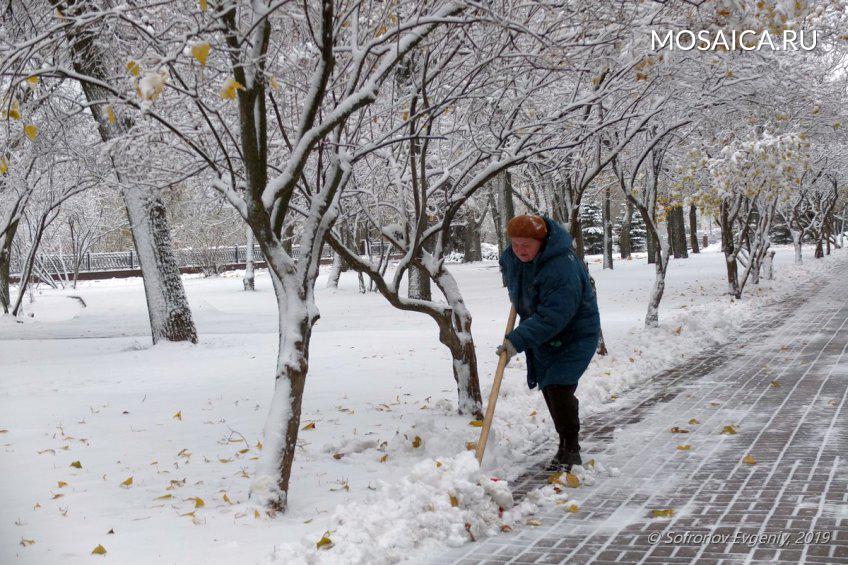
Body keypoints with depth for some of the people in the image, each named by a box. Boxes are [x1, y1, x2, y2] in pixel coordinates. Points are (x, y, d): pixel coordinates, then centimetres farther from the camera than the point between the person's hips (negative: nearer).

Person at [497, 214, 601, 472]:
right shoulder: (513, 256, -7)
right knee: (547, 386, 11)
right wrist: (516, 296, 17)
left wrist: (517, 340, -38)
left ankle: (571, 451, -7)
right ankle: (565, 444, 24)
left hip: (574, 334, -8)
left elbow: (552, 318, -37)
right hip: (541, 333, 9)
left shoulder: (562, 269, -34)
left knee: (559, 387, -18)